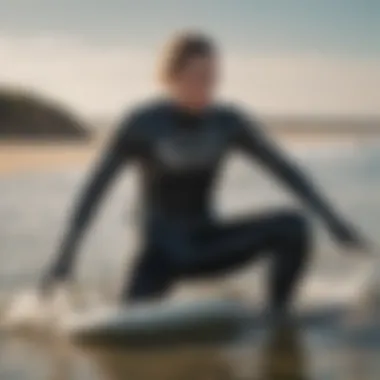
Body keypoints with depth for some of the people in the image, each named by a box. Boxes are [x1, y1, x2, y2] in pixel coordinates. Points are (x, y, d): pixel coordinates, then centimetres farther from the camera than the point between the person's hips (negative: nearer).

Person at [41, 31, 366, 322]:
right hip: (163, 249, -4)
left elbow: (284, 170, 2)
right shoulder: (143, 124, -11)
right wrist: (67, 253, -18)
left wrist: (330, 218, -5)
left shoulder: (229, 122, -1)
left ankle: (278, 318, -9)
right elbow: (98, 186, -12)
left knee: (293, 224, -18)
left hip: (208, 242, 4)